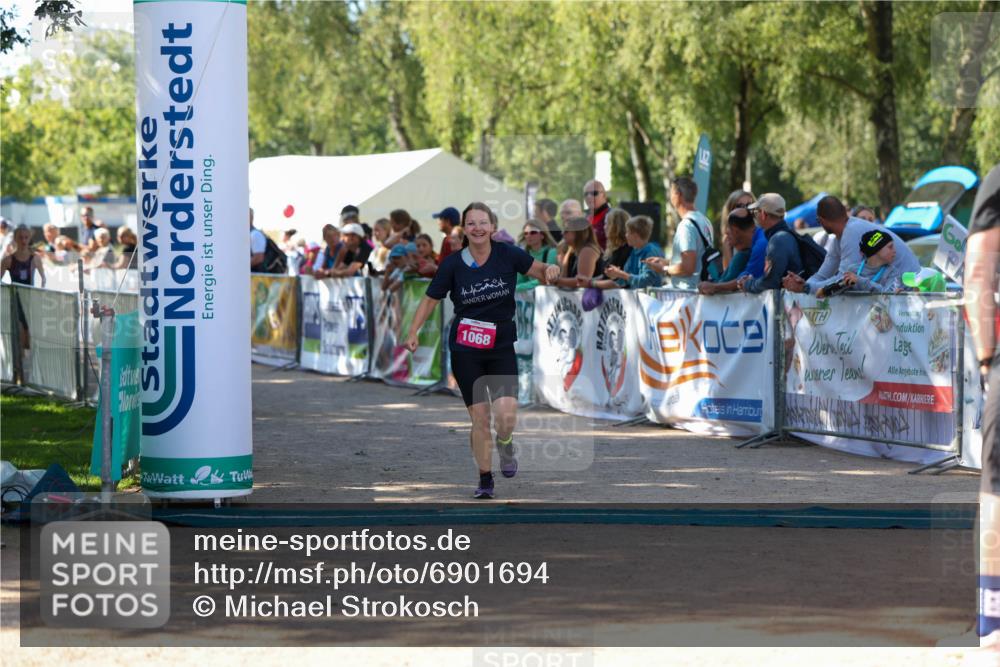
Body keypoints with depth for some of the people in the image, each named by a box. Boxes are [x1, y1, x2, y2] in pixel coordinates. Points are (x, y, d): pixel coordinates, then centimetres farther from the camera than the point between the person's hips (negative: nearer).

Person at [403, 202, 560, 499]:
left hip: (501, 348, 0)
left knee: (506, 415, -16)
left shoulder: (507, 255, -4)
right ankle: (485, 480, 14)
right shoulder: (453, 264, -4)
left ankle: (505, 444, 20)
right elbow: (430, 299, 3)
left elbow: (539, 270, 0)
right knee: (479, 417, -2)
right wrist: (413, 333, -4)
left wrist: (550, 270, -24)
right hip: (465, 350, 0)